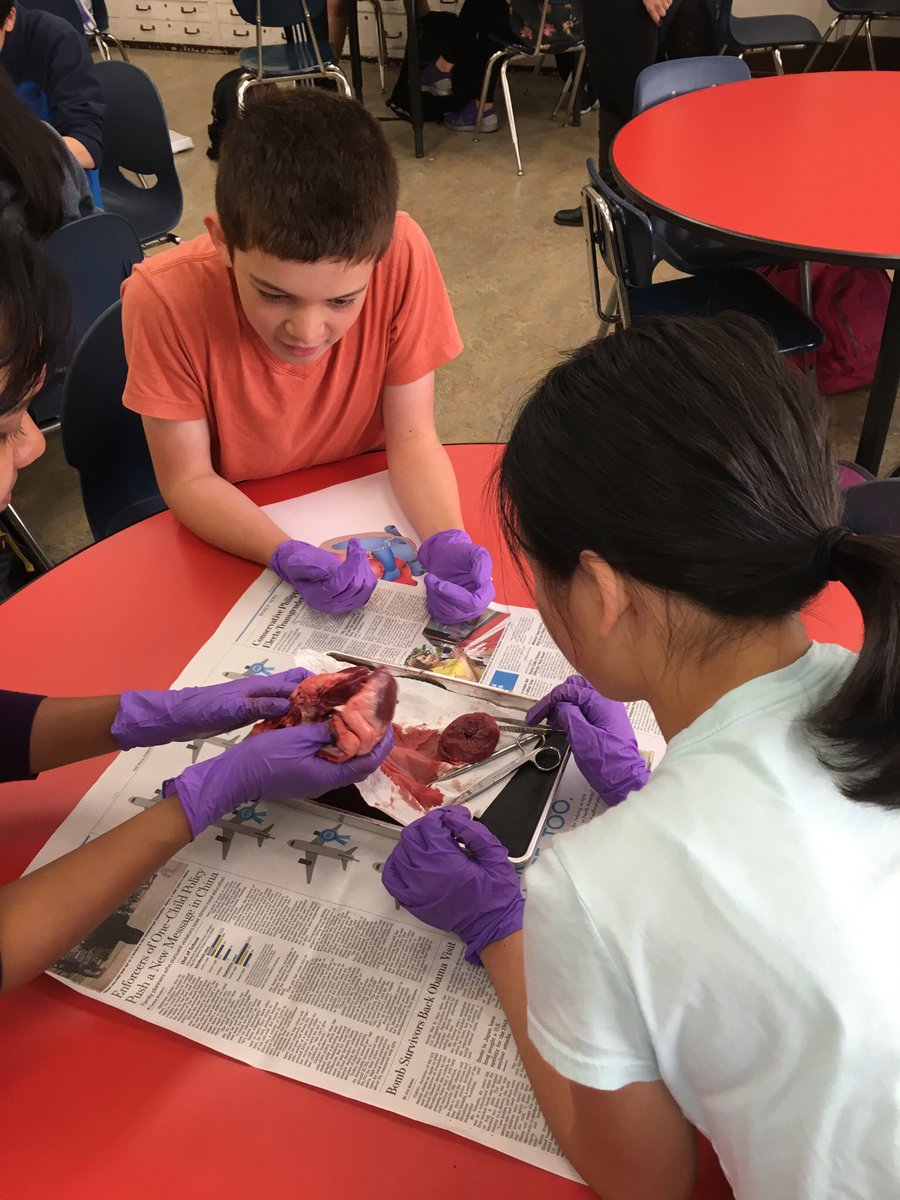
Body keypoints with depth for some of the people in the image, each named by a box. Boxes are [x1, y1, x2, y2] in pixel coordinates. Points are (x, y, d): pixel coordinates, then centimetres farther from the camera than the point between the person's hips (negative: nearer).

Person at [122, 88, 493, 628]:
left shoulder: (402, 256, -23)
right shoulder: (164, 299, -26)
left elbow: (411, 436, -15)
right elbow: (188, 480, -18)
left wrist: (447, 540, -34)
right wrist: (289, 557, -36)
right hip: (234, 529, -1)